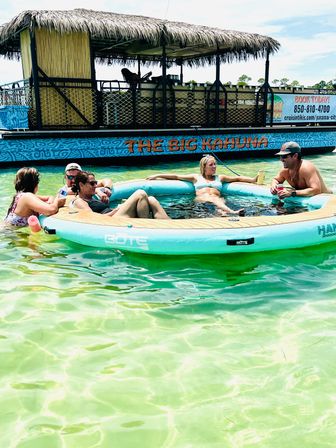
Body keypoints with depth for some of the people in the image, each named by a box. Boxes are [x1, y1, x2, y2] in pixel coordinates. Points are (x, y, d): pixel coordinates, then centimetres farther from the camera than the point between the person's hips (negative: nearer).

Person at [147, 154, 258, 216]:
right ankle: (232, 212, -64)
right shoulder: (196, 177, 28)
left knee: (217, 199, -36)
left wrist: (253, 179, 9)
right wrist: (157, 176, 25)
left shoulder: (220, 177, 30)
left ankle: (223, 213, -70)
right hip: (201, 199, -2)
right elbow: (176, 176, 27)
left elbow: (237, 178, 24)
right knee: (209, 198, -37)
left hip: (217, 199, 2)